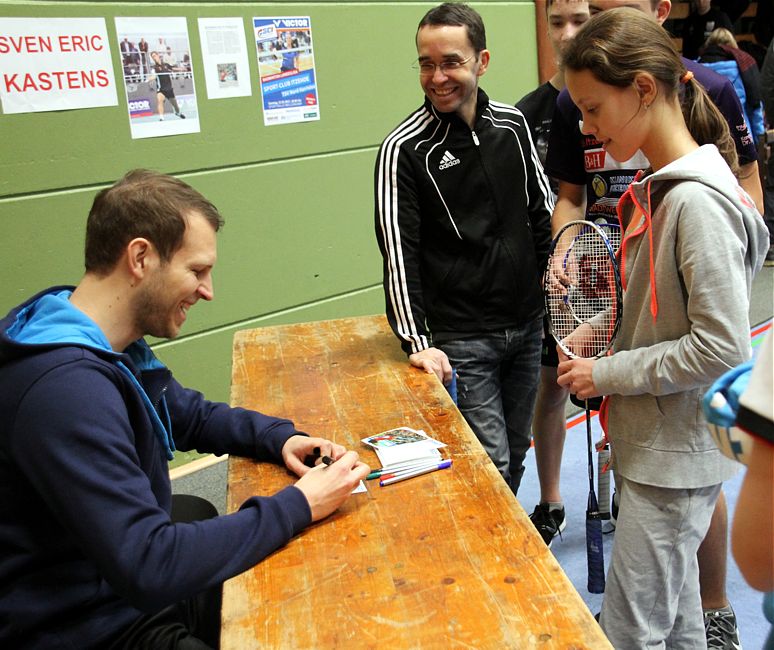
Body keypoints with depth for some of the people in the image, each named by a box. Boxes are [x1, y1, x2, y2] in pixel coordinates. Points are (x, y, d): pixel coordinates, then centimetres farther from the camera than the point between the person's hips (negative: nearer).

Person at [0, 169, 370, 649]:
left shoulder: (114, 348, 1)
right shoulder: (67, 388, -30)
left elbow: (193, 414, 17)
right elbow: (149, 568, -32)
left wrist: (279, 438, -2)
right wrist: (298, 506, -22)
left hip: (135, 585, 9)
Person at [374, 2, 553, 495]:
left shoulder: (513, 123, 4)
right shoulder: (405, 148, -11)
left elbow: (543, 209, 14)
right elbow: (399, 253, -14)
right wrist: (417, 341, -17)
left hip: (527, 325, 6)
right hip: (460, 339, -5)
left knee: (516, 455, 17)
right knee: (490, 465, -3)